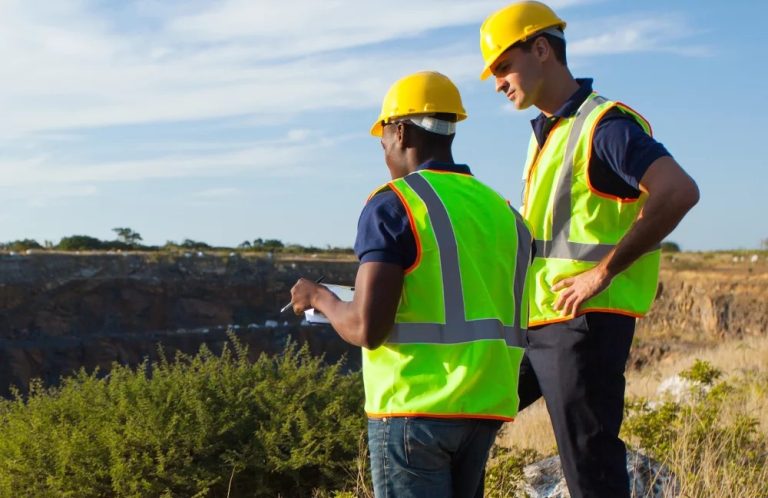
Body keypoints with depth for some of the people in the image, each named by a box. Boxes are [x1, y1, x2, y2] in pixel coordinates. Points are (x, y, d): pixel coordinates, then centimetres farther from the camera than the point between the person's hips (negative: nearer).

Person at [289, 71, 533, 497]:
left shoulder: (393, 205, -10)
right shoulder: (502, 211, 9)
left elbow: (366, 329, -16)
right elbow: (518, 323, 12)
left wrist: (320, 297, 3)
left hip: (415, 405, -6)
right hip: (485, 406, 7)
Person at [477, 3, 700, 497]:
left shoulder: (605, 123, -11)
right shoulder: (546, 132, 18)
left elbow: (679, 191, -26)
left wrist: (603, 272, -24)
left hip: (585, 323, -9)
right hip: (532, 322, 9)